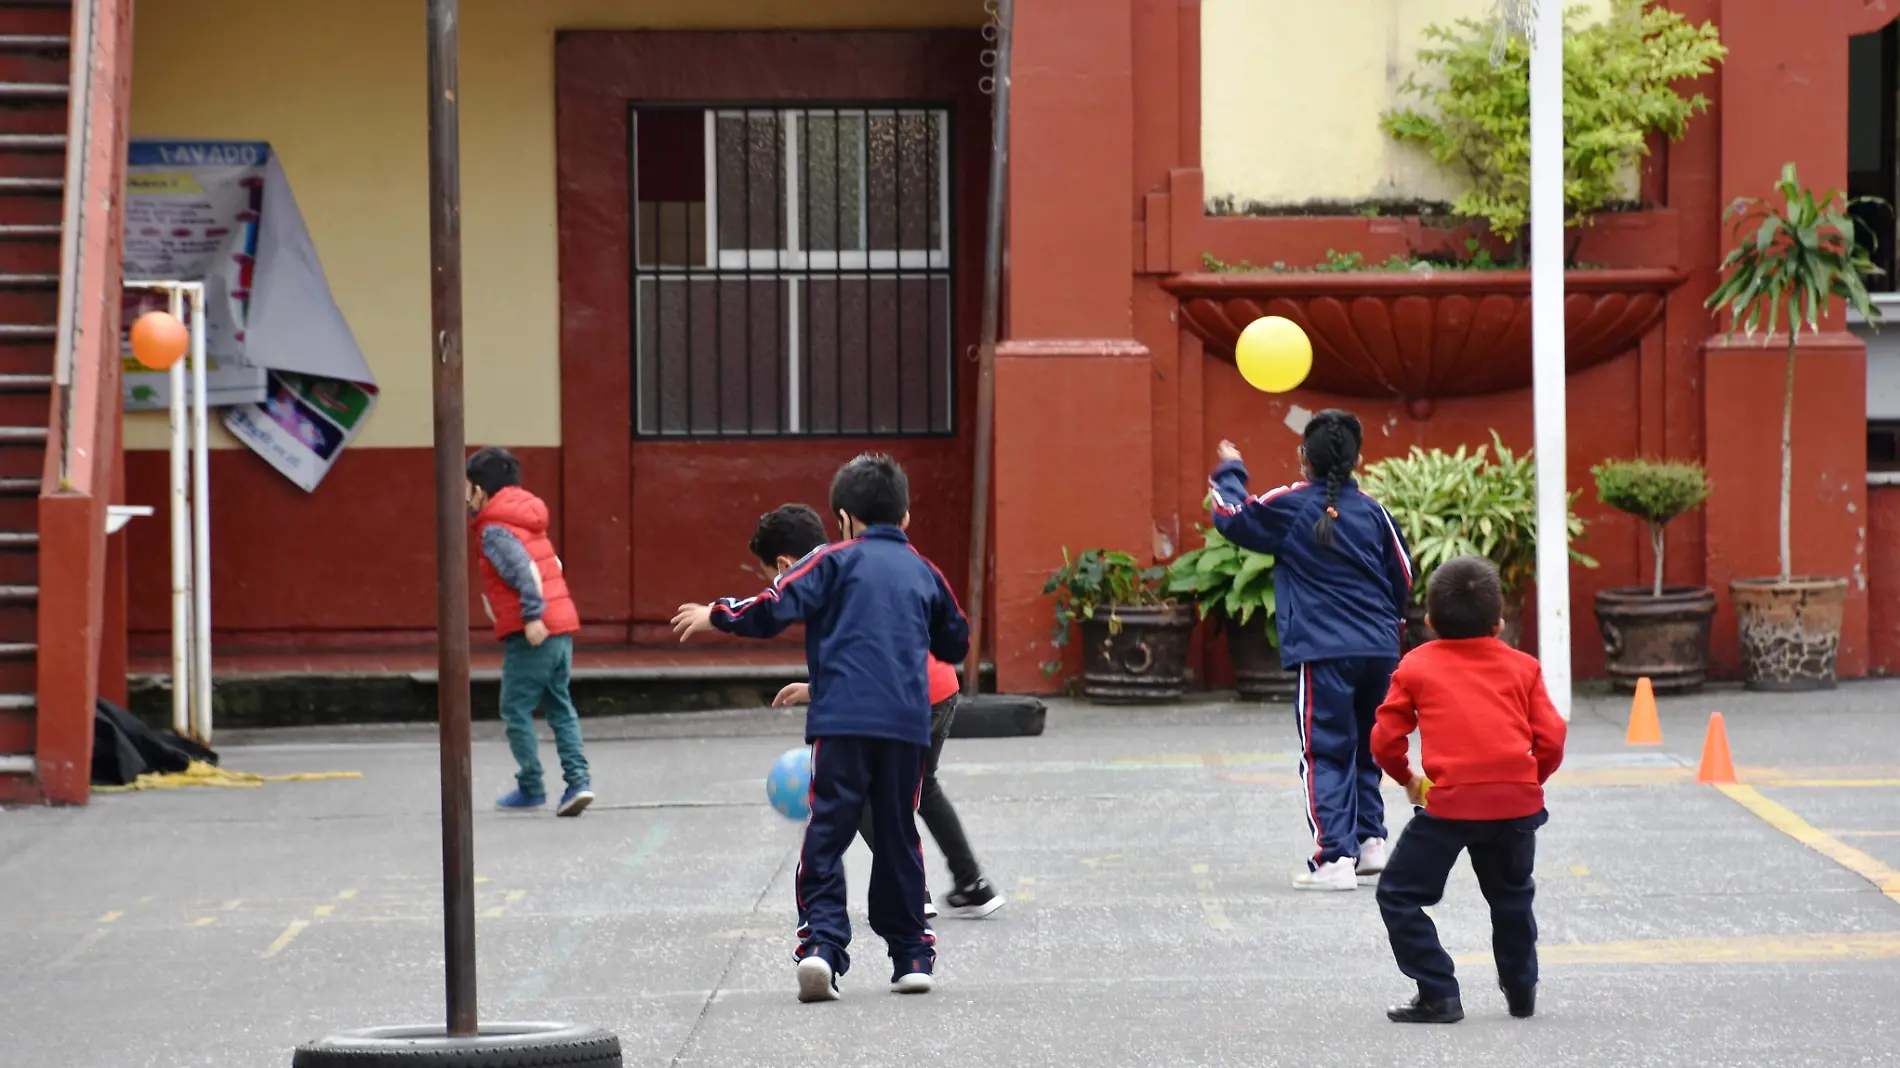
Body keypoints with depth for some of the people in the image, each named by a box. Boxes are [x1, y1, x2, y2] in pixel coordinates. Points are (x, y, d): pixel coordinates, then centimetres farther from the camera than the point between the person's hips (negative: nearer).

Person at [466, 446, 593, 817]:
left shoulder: (495, 531, -8)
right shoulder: (527, 520, 18)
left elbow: (526, 570, -22)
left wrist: (532, 617, -26)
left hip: (531, 634, -8)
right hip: (562, 626, 8)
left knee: (516, 709, 3)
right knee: (560, 706, 11)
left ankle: (531, 787, 7)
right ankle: (579, 779, 0)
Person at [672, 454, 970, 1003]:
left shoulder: (835, 561, 5)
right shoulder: (925, 572, 17)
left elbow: (774, 609, -8)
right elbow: (955, 644, 29)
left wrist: (715, 615, 6)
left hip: (843, 721, -3)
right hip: (909, 724, 4)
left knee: (825, 834, -2)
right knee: (898, 837, 14)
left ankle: (821, 941, -18)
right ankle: (911, 954, 17)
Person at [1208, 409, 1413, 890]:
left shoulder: (1291, 506, -4)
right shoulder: (1372, 512, 8)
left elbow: (1231, 517, 8)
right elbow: (1402, 578, 15)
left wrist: (1230, 472, 26)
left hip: (1325, 652, -5)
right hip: (1379, 650, 5)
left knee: (1325, 754, -4)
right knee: (1365, 749, 20)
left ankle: (1335, 858, -12)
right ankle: (1370, 840, 18)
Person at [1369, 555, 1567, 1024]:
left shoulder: (1416, 666, 10)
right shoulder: (1522, 667, 15)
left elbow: (1386, 739, 9)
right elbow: (1550, 740, 10)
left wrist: (1407, 779, 28)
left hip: (1451, 801, -4)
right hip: (1518, 799, 4)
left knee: (1399, 895, 8)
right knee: (1512, 895, 28)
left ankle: (1438, 995, 1)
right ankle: (1521, 990, 34)